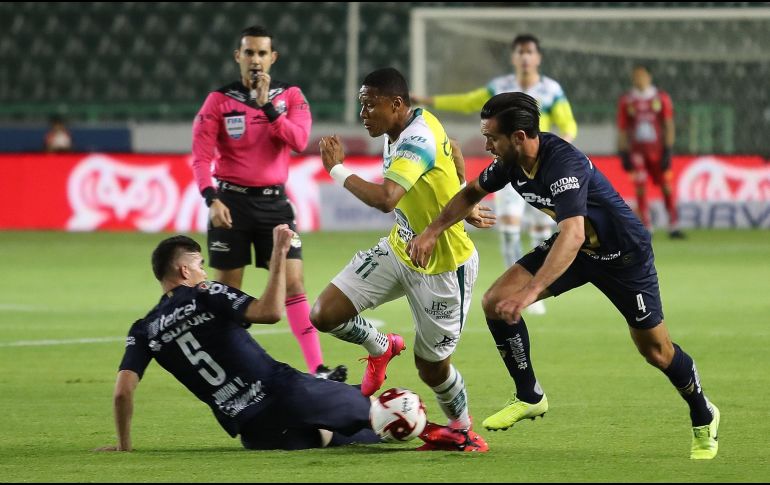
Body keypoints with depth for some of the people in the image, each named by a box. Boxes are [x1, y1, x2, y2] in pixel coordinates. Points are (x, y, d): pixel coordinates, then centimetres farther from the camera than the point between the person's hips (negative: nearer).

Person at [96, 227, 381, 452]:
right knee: (358, 404, 18)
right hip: (286, 393, -2)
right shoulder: (207, 296, 0)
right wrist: (279, 255, -8)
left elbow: (123, 392, -1)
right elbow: (270, 312, -15)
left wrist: (123, 446, 11)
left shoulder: (144, 332, 8)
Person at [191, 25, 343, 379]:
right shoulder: (220, 100, -3)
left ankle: (316, 367, -10)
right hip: (232, 200, -1)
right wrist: (212, 199, -20)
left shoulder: (290, 96, 3)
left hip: (274, 200, 1)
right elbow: (201, 155, -7)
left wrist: (266, 105, -20)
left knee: (294, 283, -7)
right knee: (227, 291, 5)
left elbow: (299, 140, -14)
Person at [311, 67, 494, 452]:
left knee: (431, 367, 7)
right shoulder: (418, 122, -3)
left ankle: (461, 428, 35)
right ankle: (382, 347, 24)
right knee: (324, 315, -5)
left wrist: (337, 170, -32)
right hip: (399, 250, 8)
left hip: (442, 268, -8)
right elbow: (451, 150, 18)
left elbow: (384, 199, -45)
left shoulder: (416, 142, -30)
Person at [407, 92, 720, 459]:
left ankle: (703, 418, 31)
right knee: (496, 302, -9)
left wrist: (530, 292, -59)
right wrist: (432, 232, -5)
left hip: (624, 253, -7)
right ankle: (530, 397, 7)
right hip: (573, 246, 7)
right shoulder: (511, 160, -14)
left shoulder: (564, 164, -38)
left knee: (655, 350, 3)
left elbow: (572, 235, -50)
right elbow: (473, 192, 7)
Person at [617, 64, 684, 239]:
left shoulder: (661, 98, 2)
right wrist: (623, 154, 1)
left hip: (657, 150, 0)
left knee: (666, 187, -2)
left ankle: (673, 226, 4)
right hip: (637, 151, 0)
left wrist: (668, 151, -7)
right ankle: (646, 229, -2)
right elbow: (622, 130, 7)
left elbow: (669, 126, 1)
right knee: (640, 188, -6)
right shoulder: (626, 101, 4)